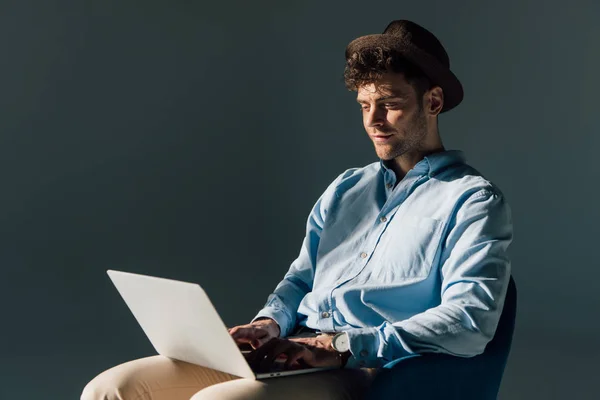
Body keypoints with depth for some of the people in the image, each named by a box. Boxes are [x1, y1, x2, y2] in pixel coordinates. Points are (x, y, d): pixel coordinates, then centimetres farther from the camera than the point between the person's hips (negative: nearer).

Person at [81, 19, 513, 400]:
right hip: (291, 354, 7)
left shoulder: (474, 200, 1)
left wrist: (341, 347, -18)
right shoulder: (346, 188, 21)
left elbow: (471, 322, -12)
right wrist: (269, 324, 0)